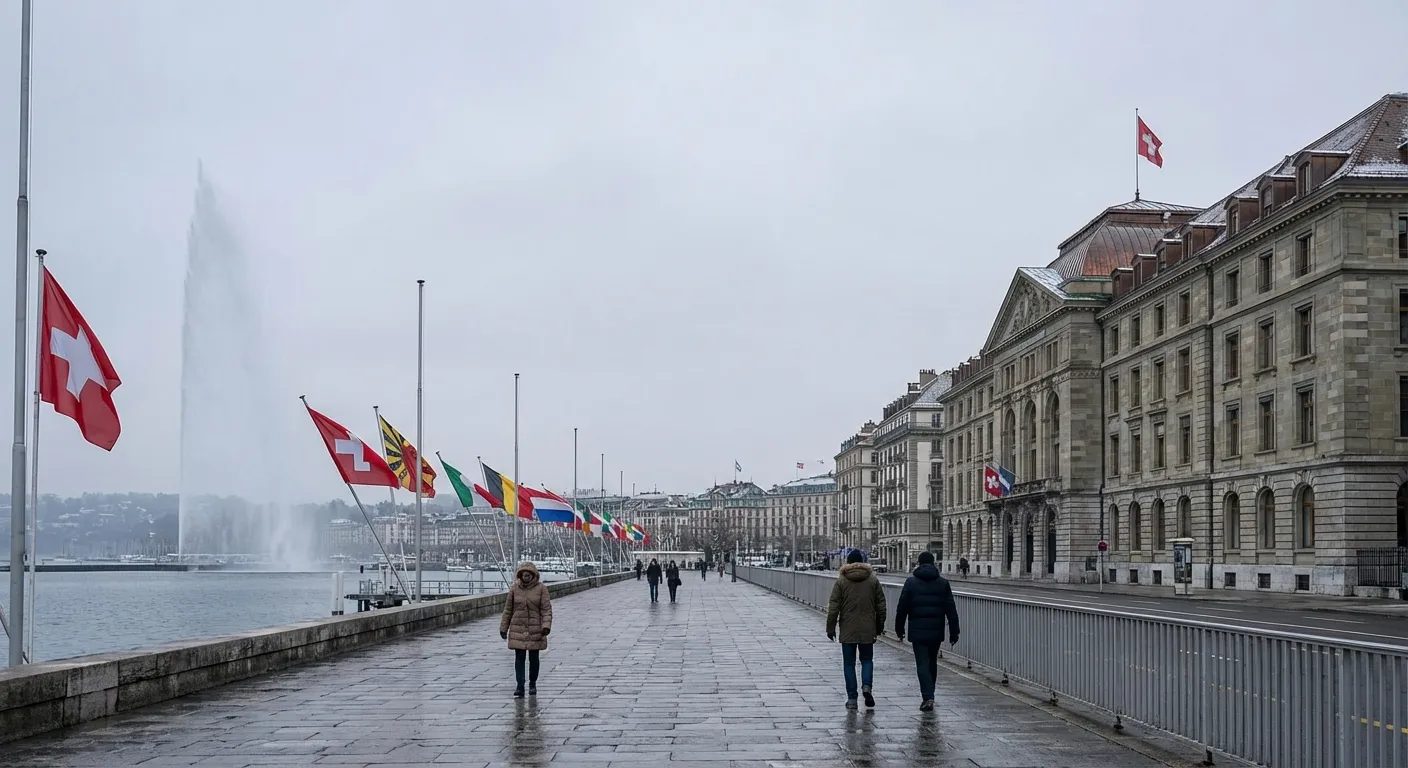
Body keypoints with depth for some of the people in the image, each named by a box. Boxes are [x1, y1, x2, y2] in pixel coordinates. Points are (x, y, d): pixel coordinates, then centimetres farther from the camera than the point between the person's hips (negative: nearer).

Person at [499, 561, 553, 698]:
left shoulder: (541, 588, -4)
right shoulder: (514, 589, 2)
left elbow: (546, 609, -7)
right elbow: (508, 610, 8)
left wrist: (546, 625, -20)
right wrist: (503, 628, 8)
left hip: (535, 629, -1)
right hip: (518, 629, 1)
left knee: (533, 658, 8)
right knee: (519, 658, -5)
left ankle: (532, 684, 26)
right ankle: (519, 688, -6)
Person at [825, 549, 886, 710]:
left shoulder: (841, 581, -4)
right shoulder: (873, 580, 3)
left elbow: (833, 607, -6)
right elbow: (881, 606, 7)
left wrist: (830, 628, 0)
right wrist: (880, 627, 17)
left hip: (847, 630, -1)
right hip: (868, 630, 2)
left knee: (849, 663, 7)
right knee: (867, 659, 16)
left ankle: (852, 698, 5)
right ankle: (866, 685, -8)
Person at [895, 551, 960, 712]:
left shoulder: (911, 582, -2)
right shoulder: (943, 583, 3)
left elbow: (902, 608, -1)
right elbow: (951, 610, 2)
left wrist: (899, 629, 8)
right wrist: (954, 631, 5)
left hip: (918, 631, -3)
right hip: (936, 631, 3)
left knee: (922, 664, -3)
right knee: (932, 663, 17)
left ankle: (928, 697, -17)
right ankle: (929, 696, 26)